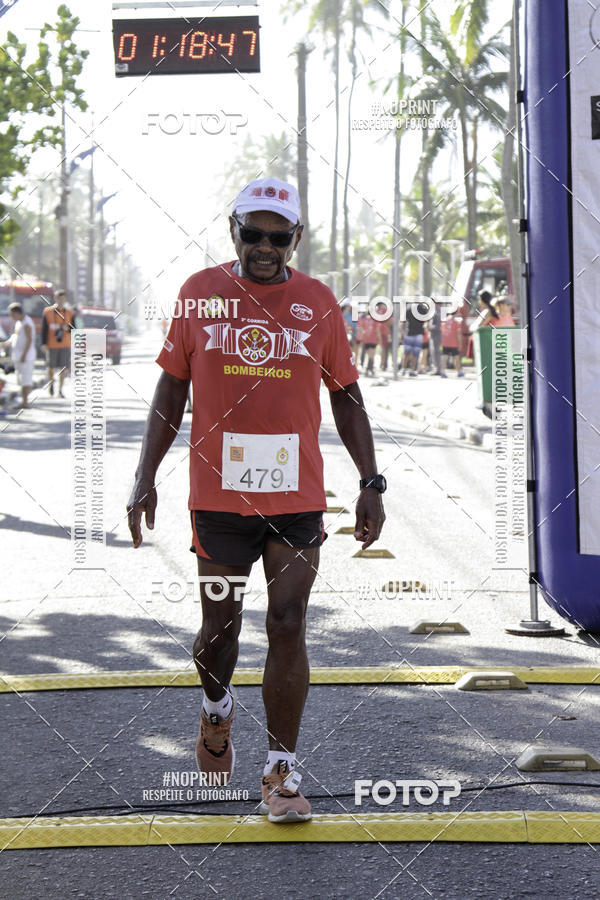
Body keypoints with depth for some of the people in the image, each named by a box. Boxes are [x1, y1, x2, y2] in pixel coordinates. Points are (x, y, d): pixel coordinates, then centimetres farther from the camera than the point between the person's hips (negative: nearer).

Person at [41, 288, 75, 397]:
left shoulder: (70, 313, 5)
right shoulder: (47, 312, 0)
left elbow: (73, 330, 9)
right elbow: (44, 329, -1)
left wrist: (67, 328, -13)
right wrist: (44, 344, -7)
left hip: (65, 345, 1)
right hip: (52, 345, -1)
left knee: (63, 368, -1)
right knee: (51, 367, 5)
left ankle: (60, 390, 6)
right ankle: (51, 383, 33)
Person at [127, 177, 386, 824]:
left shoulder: (317, 303, 3)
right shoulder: (200, 292, 3)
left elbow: (346, 398, 10)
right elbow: (171, 390, 8)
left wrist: (370, 483, 5)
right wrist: (146, 475, 3)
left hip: (297, 498, 0)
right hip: (218, 495, 0)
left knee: (287, 628, -4)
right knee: (219, 625, 9)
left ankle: (281, 775, 3)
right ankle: (217, 710, 42)